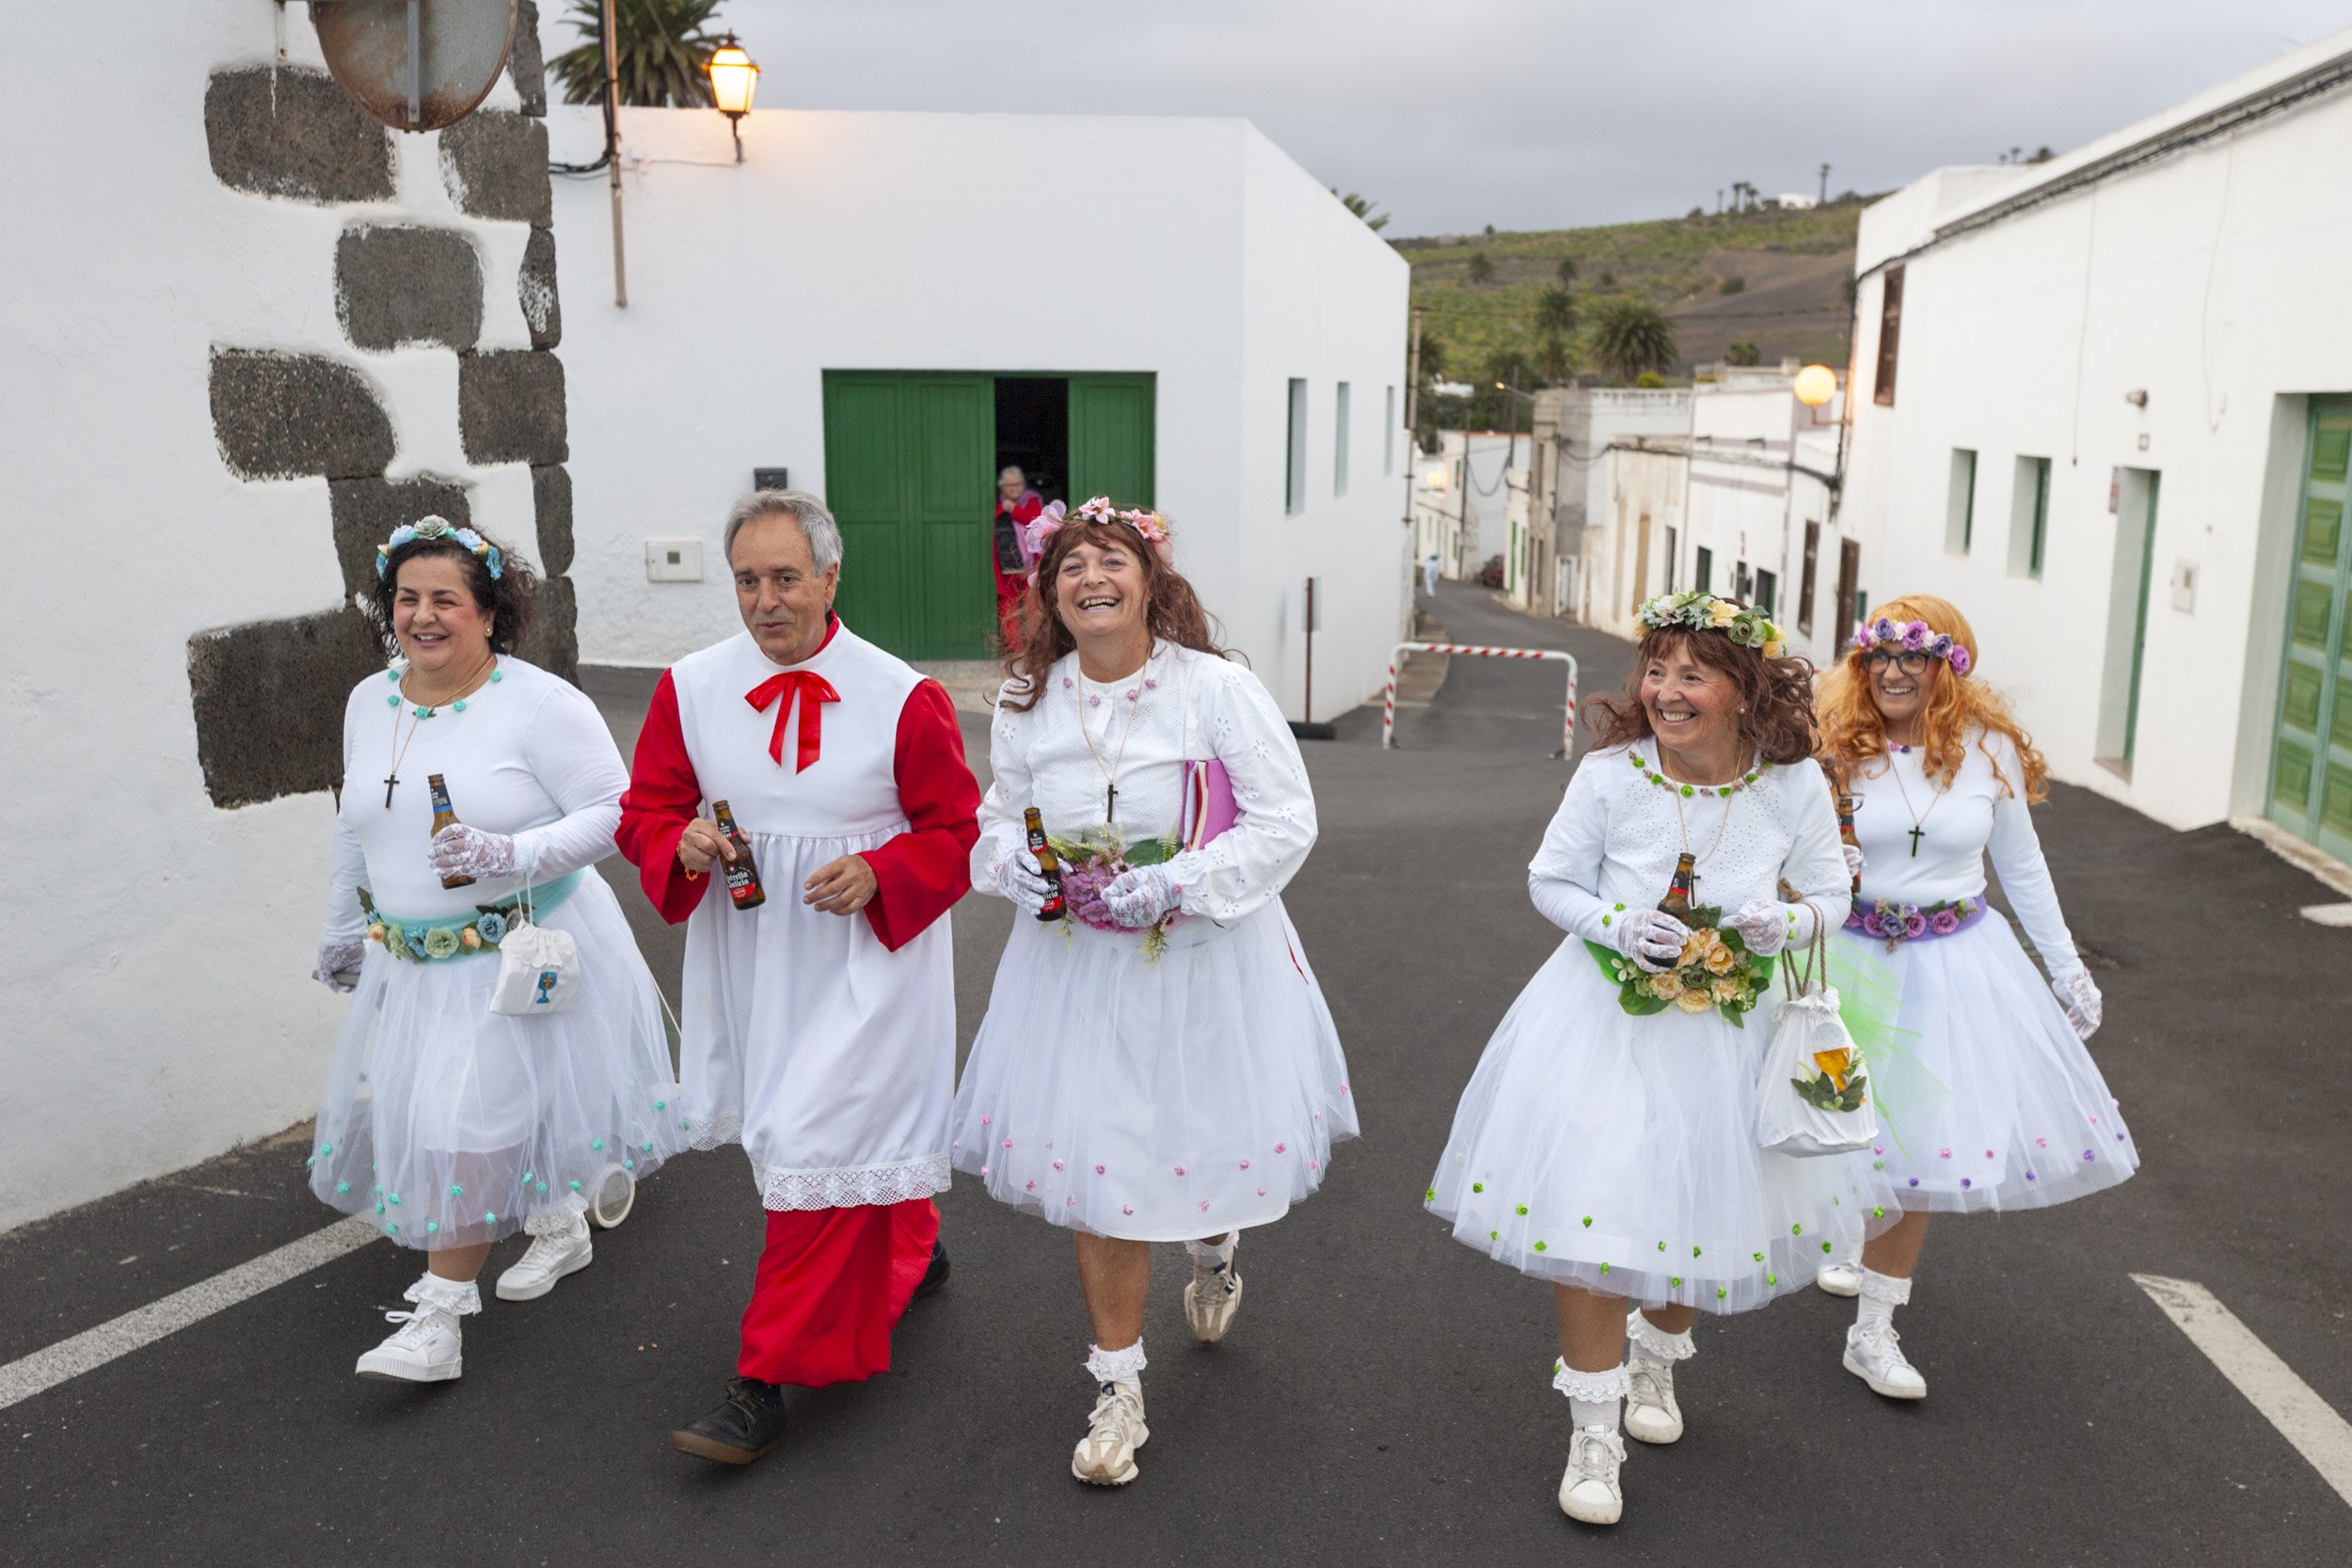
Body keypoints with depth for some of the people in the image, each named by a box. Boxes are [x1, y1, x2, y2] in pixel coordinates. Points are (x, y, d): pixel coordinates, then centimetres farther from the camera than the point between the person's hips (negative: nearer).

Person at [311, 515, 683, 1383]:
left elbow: (614, 812, -17)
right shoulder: (369, 702, 6)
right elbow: (355, 827, 18)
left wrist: (510, 854, -29)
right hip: (412, 958, 7)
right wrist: (342, 929, 25)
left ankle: (439, 1319, 5)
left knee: (469, 1118, -8)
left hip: (522, 952, -7)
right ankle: (559, 1228, 39)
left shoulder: (540, 703, -15)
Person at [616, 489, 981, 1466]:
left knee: (822, 1147, -7)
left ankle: (768, 1383, 3)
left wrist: (877, 874, -21)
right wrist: (684, 845, -15)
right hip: (748, 955, 4)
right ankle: (908, 1256, 47)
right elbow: (647, 809, 7)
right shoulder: (690, 689, -1)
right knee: (864, 1135, 18)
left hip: (866, 955, -4)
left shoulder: (903, 699, -10)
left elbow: (955, 830, -3)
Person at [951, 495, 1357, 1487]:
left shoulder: (1217, 689, -13)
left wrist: (1169, 887, -20)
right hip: (1077, 960, 2)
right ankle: (1118, 1389, 22)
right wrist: (1024, 870, -10)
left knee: (1212, 1141, 11)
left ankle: (1214, 1249, 52)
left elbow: (1285, 822, -13)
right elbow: (999, 819, 13)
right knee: (1096, 1168, 3)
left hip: (1204, 957, -2)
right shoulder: (1027, 702, -1)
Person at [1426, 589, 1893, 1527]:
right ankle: (1594, 1432, 16)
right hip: (1608, 1020, -2)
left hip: (1732, 1025, 2)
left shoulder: (1795, 783, -13)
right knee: (1589, 1215, -5)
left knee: (1707, 1208, 16)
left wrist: (1787, 922, -21)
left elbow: (1830, 895, 1)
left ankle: (1656, 1360, 49)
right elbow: (1549, 880, -3)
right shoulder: (1608, 775, -17)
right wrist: (1619, 926, -21)